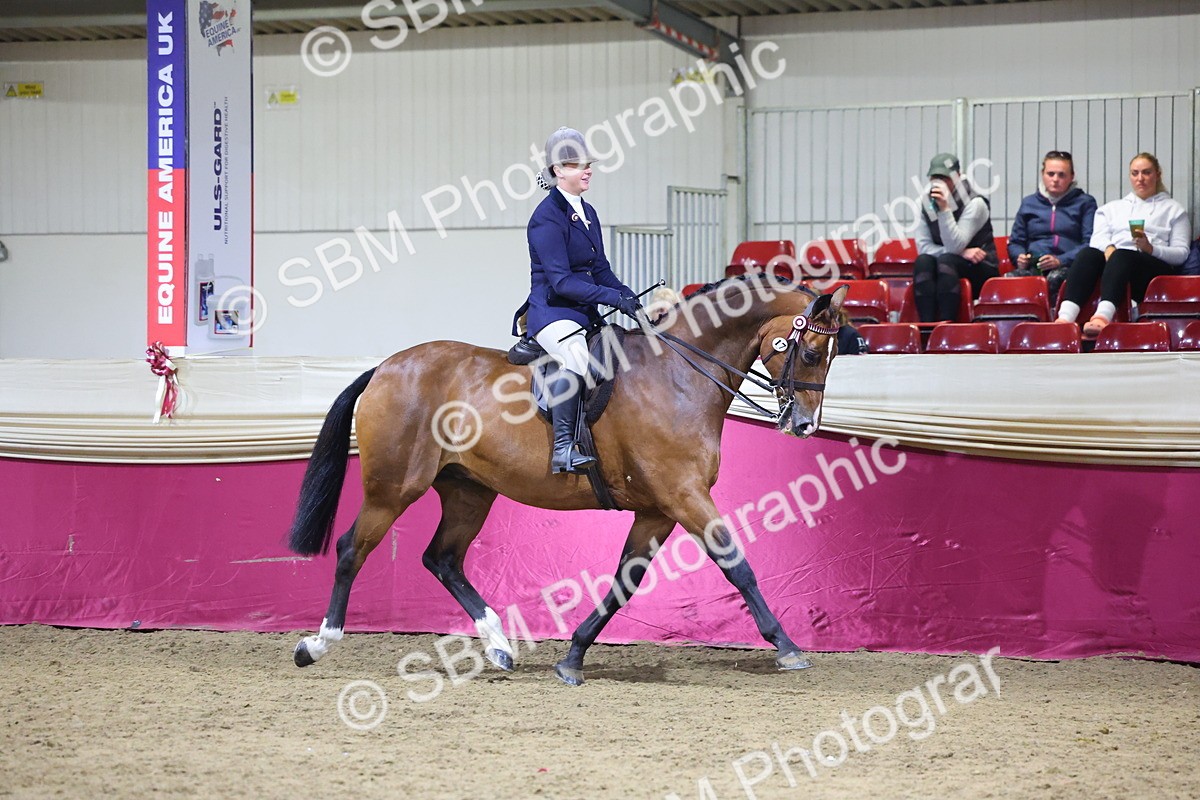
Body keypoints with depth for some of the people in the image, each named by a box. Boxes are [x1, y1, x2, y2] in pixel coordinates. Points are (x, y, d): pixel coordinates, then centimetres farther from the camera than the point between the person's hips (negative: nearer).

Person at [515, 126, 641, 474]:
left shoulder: (587, 213, 16)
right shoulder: (547, 217, -12)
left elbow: (600, 269, 18)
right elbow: (561, 281, -19)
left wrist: (630, 297, 0)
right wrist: (614, 298, -25)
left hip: (585, 314, 10)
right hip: (552, 312, -10)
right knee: (577, 359, -36)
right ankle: (563, 448, -34)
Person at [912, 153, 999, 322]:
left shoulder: (975, 204, -10)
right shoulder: (926, 205, 4)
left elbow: (954, 246, -22)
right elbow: (923, 247, -6)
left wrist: (944, 209, -31)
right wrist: (963, 253, -17)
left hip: (979, 271, -4)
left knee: (946, 260, -34)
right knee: (923, 261, -29)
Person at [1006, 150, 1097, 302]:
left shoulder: (1084, 203, 15)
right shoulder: (1029, 203, 25)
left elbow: (1090, 244, 3)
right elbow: (1015, 242, 27)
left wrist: (1061, 260, -13)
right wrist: (1020, 257, 1)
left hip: (1067, 266, -2)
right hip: (1034, 266, 2)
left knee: (1055, 279, -41)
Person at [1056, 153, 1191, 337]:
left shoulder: (1173, 209, 23)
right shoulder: (1112, 208, 32)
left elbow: (1181, 253, 9)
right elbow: (1098, 239, 14)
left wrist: (1151, 248, -10)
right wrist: (1108, 249, -12)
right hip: (1112, 262, 3)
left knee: (1122, 255, -38)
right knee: (1088, 254, -32)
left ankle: (1103, 316, -65)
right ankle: (1065, 317, -55)